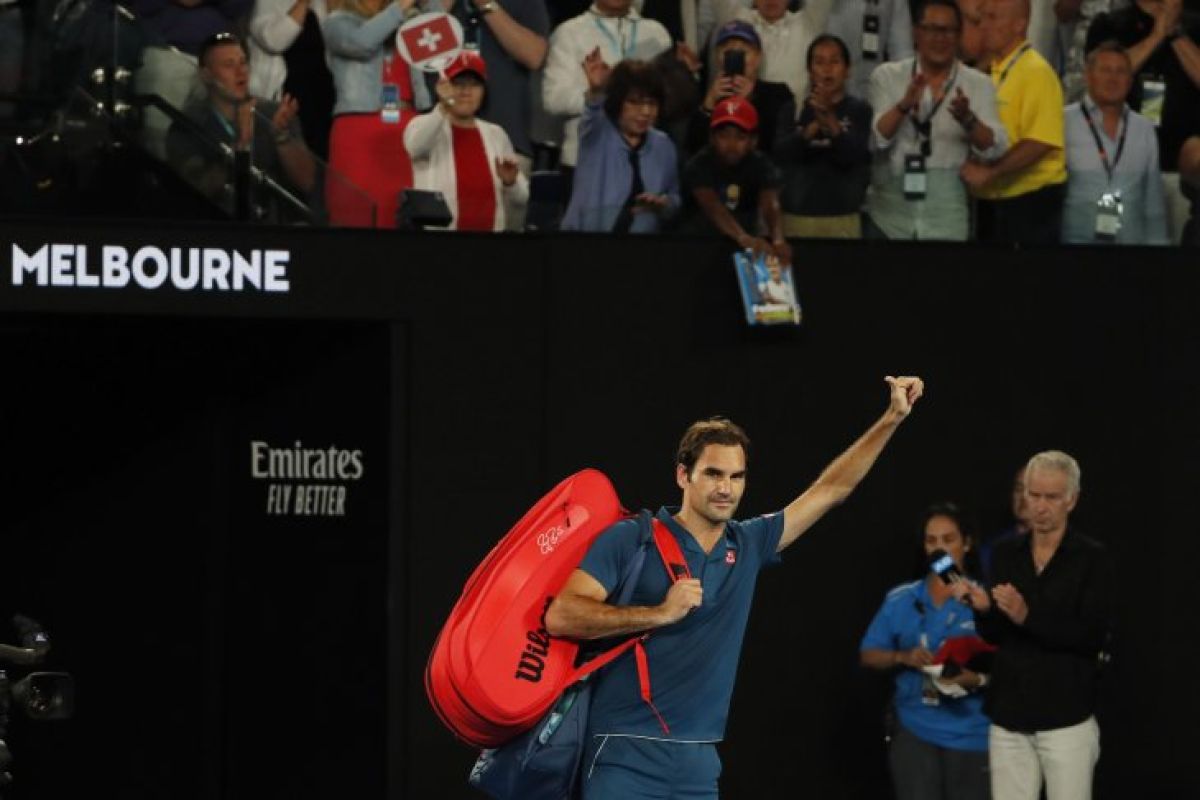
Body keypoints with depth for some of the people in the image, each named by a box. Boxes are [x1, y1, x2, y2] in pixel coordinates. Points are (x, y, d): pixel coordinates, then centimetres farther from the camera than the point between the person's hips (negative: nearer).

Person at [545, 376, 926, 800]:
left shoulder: (748, 546, 12)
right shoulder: (629, 539, -4)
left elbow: (832, 488, 20)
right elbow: (560, 617, -14)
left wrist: (892, 418, 17)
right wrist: (661, 613, -18)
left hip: (699, 764, 5)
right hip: (627, 758, -5)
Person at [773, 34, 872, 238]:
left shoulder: (859, 110, 3)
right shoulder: (792, 111, 8)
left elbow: (853, 156, -10)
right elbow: (781, 155, -5)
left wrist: (830, 120, -26)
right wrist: (810, 131, -22)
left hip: (843, 216, -1)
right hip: (797, 215, 1)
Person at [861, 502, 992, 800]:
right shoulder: (900, 600, 6)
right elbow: (868, 655, 10)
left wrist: (978, 679, -23)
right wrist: (903, 658, -9)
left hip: (971, 734, -2)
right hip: (914, 731, 2)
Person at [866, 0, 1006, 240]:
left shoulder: (978, 84, 2)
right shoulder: (887, 76, 3)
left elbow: (994, 148, -8)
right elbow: (874, 139, -8)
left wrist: (968, 119, -28)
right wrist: (904, 105, -25)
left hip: (948, 223, 0)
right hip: (889, 219, 0)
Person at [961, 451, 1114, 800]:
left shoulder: (1092, 558, -4)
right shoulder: (1006, 554, 9)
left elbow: (1093, 637, -13)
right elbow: (994, 635, 11)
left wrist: (1028, 617, -25)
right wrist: (984, 610, -12)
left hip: (1066, 716, -4)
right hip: (1009, 716, 4)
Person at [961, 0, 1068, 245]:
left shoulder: (1036, 72, -13)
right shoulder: (990, 70, 12)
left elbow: (1041, 142, -22)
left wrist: (990, 172, -22)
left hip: (1031, 202, -8)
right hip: (993, 201, 8)